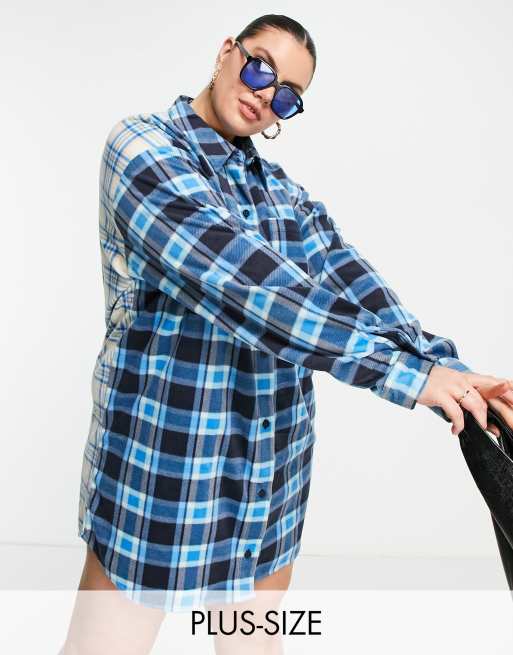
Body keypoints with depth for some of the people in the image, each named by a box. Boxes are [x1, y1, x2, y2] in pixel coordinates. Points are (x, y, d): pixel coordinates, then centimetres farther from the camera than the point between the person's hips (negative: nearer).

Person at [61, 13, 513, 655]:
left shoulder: (283, 190, 10)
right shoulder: (142, 143, -9)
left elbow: (350, 283, -6)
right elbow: (229, 270, -25)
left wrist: (448, 371, -22)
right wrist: (401, 367, -30)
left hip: (275, 471, 6)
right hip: (161, 462, -5)